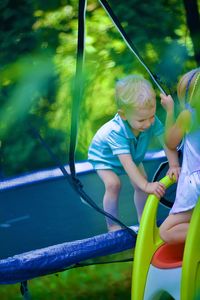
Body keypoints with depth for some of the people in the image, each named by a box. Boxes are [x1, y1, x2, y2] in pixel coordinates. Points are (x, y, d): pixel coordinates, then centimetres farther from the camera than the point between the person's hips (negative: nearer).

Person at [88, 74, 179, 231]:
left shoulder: (151, 120, -35)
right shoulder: (116, 132, -47)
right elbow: (127, 163, -51)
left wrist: (174, 165, -37)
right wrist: (146, 185, -56)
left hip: (133, 155, 5)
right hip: (103, 156, -5)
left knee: (141, 184, 1)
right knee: (113, 184, -23)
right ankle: (113, 226, -8)